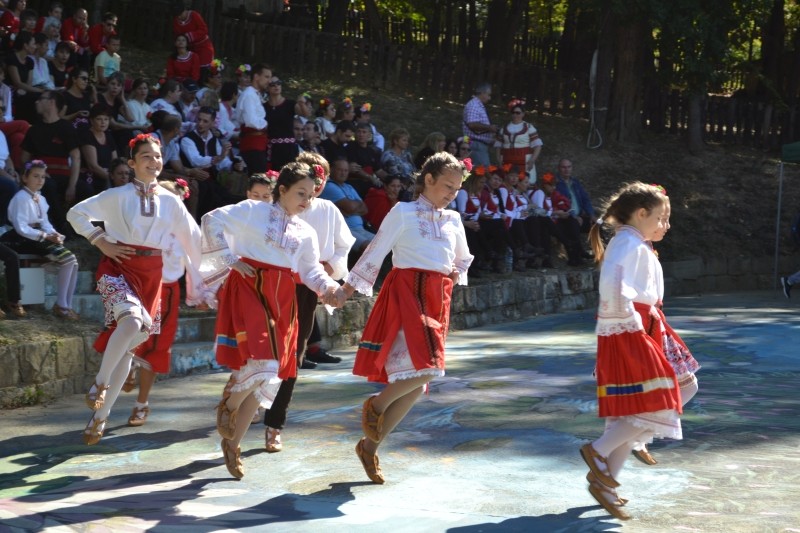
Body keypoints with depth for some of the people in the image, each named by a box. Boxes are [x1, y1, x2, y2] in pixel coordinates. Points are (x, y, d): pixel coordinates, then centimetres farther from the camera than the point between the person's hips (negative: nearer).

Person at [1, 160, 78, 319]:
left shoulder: (40, 199, 14)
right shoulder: (21, 198, -13)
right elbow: (21, 228, -19)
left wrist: (54, 234, -7)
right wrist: (46, 236, -20)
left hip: (40, 238, 9)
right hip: (25, 241, -8)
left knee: (71, 260, -9)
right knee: (67, 259, -22)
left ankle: (65, 305, -5)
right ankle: (61, 305, -13)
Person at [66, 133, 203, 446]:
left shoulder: (171, 202, 8)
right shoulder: (117, 196, 3)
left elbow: (193, 241, 12)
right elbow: (76, 213, 6)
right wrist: (101, 242, -4)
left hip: (151, 275, 3)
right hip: (119, 266, -3)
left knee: (128, 346, 4)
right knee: (132, 320, -32)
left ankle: (100, 416, 14)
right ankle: (100, 384, -13)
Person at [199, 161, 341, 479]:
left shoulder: (306, 232, 18)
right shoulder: (253, 211, 2)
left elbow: (311, 271, 15)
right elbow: (212, 220, -3)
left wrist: (329, 288, -6)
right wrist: (230, 259, -10)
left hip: (282, 298, 6)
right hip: (248, 287, -6)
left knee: (268, 374, 5)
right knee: (261, 361, -25)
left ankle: (232, 443, 17)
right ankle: (228, 406, 6)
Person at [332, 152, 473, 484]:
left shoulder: (453, 220, 15)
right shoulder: (403, 212, 0)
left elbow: (462, 260, 32)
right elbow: (375, 253, 0)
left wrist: (455, 276, 14)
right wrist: (346, 290, -3)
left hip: (437, 300, 6)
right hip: (405, 292, -6)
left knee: (415, 382, 4)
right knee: (423, 367, -24)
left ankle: (370, 447, 15)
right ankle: (376, 405, 3)